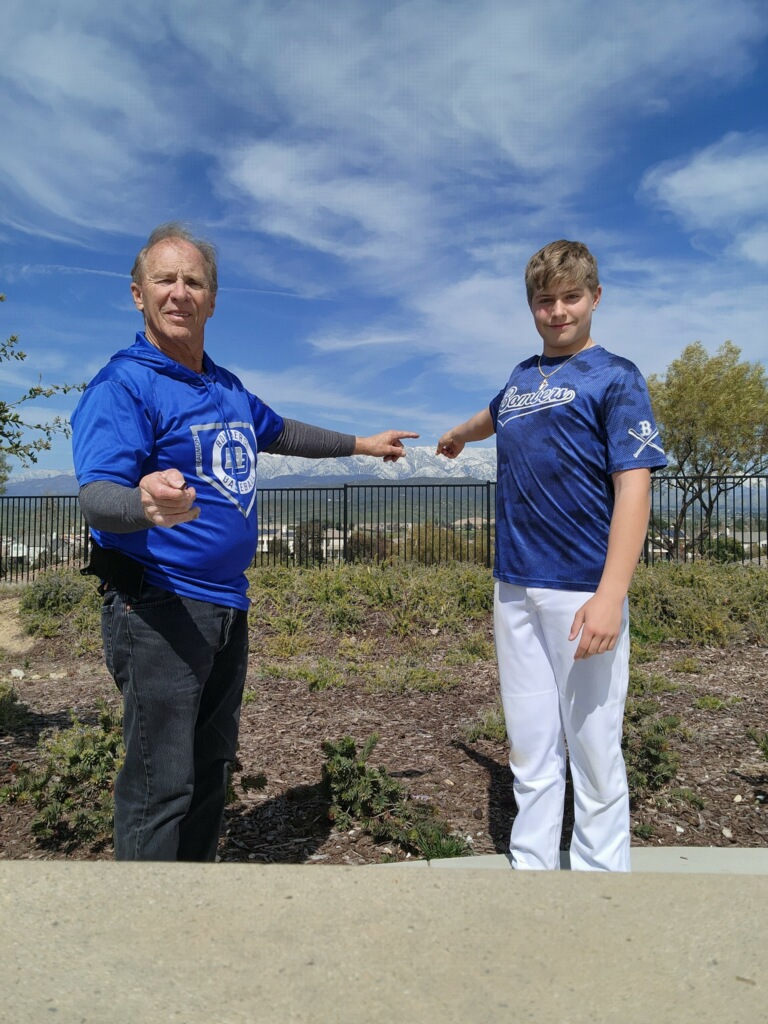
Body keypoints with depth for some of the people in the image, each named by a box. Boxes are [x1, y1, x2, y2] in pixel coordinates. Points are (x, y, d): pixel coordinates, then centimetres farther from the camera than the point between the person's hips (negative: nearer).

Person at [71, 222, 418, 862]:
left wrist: (360, 444, 39)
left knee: (210, 767, 17)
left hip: (227, 605, 8)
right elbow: (97, 495, -22)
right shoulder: (122, 384, -10)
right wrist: (146, 504, -45)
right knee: (161, 781, -6)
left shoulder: (228, 389, 14)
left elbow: (280, 432, 31)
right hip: (158, 606, -8)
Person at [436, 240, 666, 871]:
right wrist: (456, 436, 60)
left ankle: (600, 871, 19)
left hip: (582, 592, -5)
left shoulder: (615, 377, -2)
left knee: (593, 748, 2)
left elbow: (633, 487, -11)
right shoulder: (522, 377, 15)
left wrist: (609, 598, -20)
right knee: (531, 747, 12)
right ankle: (531, 864, 26)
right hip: (514, 588, 6)